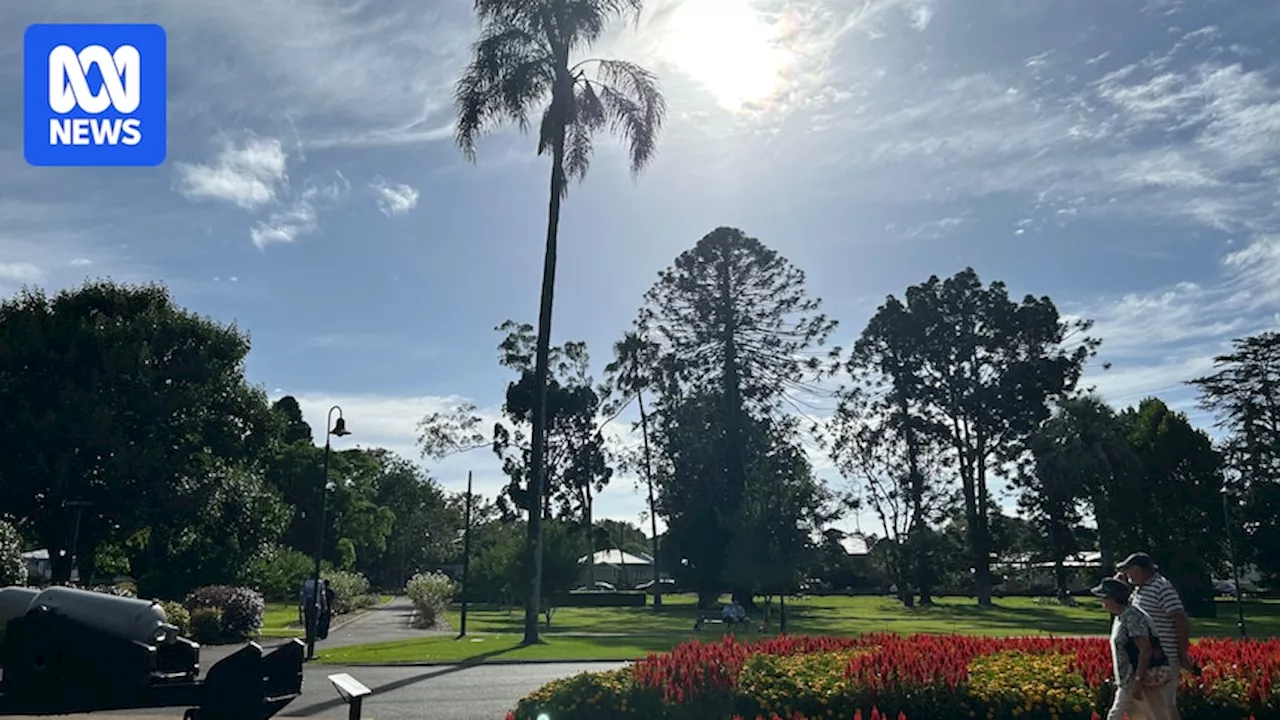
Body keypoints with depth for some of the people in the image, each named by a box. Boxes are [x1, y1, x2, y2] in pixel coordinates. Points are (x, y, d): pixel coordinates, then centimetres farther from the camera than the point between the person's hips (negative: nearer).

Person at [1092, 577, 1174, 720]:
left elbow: (1145, 650, -23)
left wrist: (1138, 681, -24)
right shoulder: (1120, 617, 11)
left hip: (1144, 680, -10)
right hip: (1128, 681, 10)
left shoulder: (1132, 616, -18)